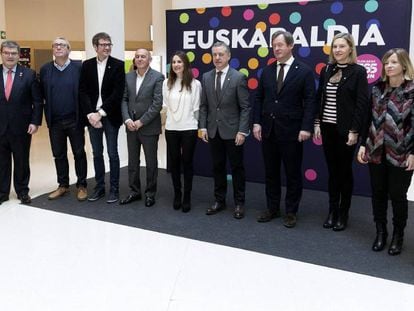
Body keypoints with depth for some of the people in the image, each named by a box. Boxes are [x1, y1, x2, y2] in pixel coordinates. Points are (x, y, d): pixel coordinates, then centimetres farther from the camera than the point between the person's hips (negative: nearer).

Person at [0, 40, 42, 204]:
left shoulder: (29, 74, -1)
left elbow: (37, 101, -1)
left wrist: (35, 122, -9)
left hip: (21, 126, -1)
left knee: (22, 161, 9)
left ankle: (22, 191, 22)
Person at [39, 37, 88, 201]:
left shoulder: (79, 67, -4)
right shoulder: (45, 69, 4)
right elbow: (42, 93, 8)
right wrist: (51, 106, 2)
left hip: (75, 120, -3)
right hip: (54, 121, 3)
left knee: (79, 154, 6)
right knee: (59, 155, 12)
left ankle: (82, 186, 18)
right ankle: (63, 185, 25)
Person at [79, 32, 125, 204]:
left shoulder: (118, 65, -4)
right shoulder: (87, 65, 6)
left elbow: (118, 93, -11)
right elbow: (83, 91, 1)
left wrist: (101, 113, -14)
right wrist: (90, 114, -11)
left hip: (110, 116, -3)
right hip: (92, 116, 3)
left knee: (112, 153, 2)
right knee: (97, 154, 11)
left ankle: (114, 189, 12)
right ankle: (99, 187, 22)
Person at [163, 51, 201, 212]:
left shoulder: (195, 84, -6)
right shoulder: (167, 83, 2)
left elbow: (196, 108, -1)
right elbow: (166, 105, 9)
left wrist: (189, 120, 5)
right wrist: (173, 118, 10)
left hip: (189, 129, -2)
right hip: (171, 128, 3)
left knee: (187, 162, 5)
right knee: (174, 162, 9)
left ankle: (187, 197, 15)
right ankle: (177, 194, 23)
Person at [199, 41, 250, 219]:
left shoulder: (238, 77, -7)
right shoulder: (206, 77, 6)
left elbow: (245, 107, -8)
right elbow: (204, 106, 9)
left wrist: (242, 131, -14)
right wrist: (203, 127, 1)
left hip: (232, 131, -4)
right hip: (213, 131, 4)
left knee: (237, 168, 5)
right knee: (217, 167, 12)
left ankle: (239, 203, 16)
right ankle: (219, 201, 24)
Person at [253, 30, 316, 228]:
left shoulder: (304, 71, -4)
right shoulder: (267, 71, 9)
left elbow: (310, 102, -8)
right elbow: (259, 98, 10)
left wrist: (306, 127, -16)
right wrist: (257, 122, 1)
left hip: (291, 131, -4)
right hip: (268, 130, 5)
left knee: (293, 173, 5)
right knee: (270, 172, 12)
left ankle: (291, 212, 18)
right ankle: (272, 208, 24)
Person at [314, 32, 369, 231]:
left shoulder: (358, 72, -6)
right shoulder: (326, 70, 8)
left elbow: (362, 103, -9)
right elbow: (319, 99, 11)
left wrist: (354, 130, -14)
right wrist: (317, 123, 4)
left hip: (345, 129, -4)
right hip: (327, 128, 4)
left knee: (344, 171, 6)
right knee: (332, 171, 10)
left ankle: (343, 214, 17)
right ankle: (332, 211, 20)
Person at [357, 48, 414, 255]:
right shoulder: (377, 89, 7)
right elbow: (369, 118, 8)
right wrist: (363, 144, 4)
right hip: (376, 151, 4)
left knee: (397, 195, 6)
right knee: (378, 193, 11)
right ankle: (380, 232, 27)